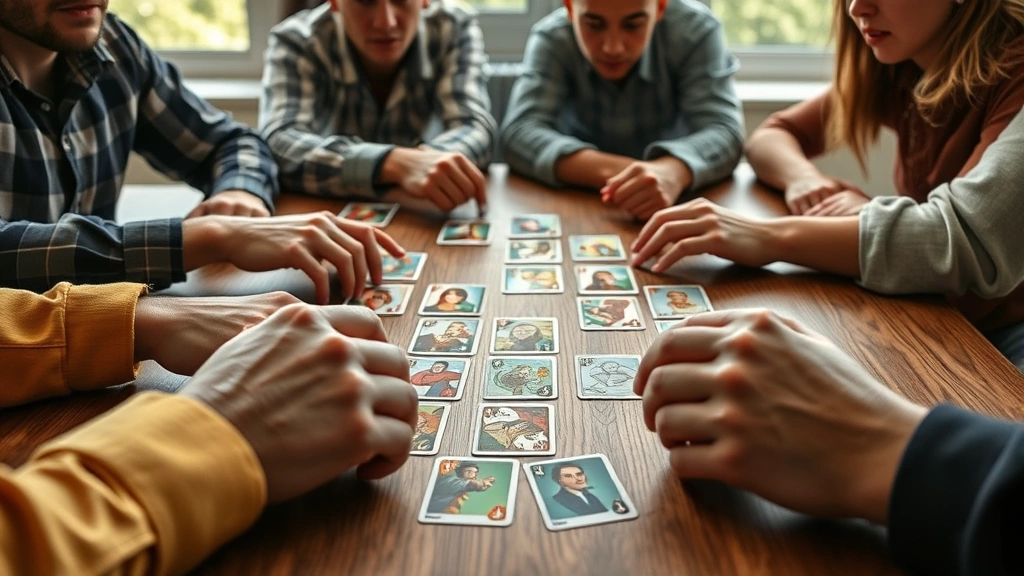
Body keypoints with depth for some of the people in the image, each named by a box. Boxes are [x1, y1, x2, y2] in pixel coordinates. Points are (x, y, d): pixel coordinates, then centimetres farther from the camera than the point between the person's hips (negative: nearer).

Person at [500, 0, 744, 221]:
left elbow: (723, 130, -24)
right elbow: (520, 132, -26)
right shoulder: (551, 39, -15)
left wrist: (672, 172, -46)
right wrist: (612, 172, -42)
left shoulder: (695, 30, -15)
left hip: (674, 206, 1)